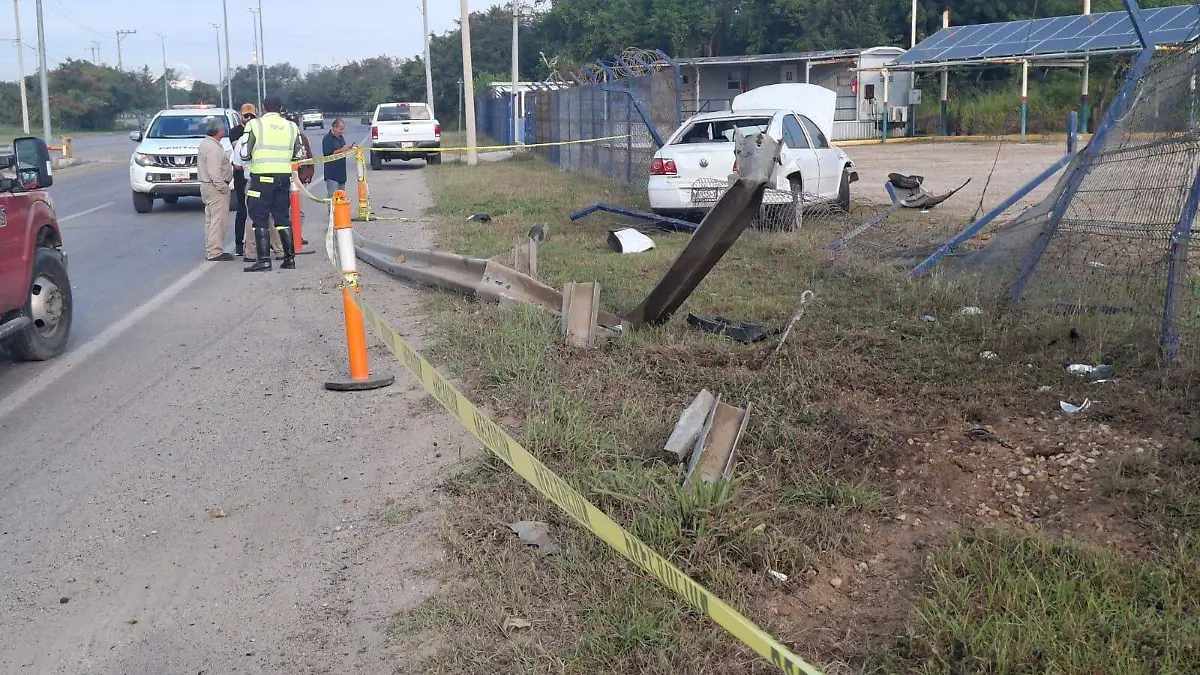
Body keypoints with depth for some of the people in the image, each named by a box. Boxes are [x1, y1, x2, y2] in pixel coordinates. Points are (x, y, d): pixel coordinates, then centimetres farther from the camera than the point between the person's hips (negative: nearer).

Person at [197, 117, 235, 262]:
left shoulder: (205, 143, 13)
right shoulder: (213, 147, -19)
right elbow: (214, 173, -25)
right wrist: (223, 187, -19)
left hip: (207, 185, 11)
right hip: (216, 187, -11)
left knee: (210, 220, 15)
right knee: (218, 220, -8)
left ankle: (211, 250, 22)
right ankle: (215, 252, -7)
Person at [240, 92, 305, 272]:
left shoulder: (255, 125, -6)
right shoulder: (291, 127, 6)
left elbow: (244, 154, -8)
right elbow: (299, 154, 12)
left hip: (261, 177, -4)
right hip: (284, 177, 4)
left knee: (260, 219, 0)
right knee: (283, 217, 13)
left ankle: (264, 260, -6)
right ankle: (289, 258, 13)